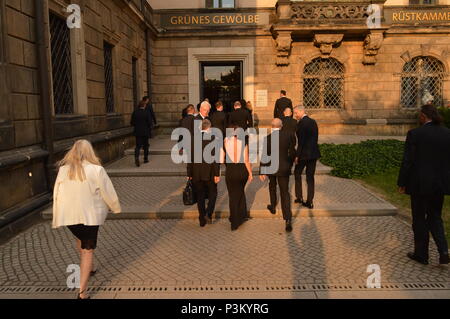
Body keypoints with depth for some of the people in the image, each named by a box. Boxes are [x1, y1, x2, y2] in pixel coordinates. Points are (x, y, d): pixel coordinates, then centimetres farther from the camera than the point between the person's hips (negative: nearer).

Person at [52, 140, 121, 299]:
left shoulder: (63, 170, -3)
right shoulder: (96, 170, -14)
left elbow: (57, 194, 3)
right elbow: (108, 193, -7)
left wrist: (56, 218, 12)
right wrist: (116, 208, 11)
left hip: (68, 215, 4)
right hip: (89, 215, -4)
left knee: (80, 239, 30)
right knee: (88, 250, 6)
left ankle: (88, 268, 48)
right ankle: (82, 292, 4)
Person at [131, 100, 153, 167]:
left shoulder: (135, 112, -3)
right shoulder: (147, 113, -11)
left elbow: (132, 123, -1)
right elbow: (150, 123, -12)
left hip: (137, 132, 2)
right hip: (145, 132, -2)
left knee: (138, 146, 3)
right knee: (145, 145, 14)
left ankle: (136, 157, -19)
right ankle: (145, 159, 22)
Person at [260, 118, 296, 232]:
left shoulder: (267, 138, -11)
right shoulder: (289, 135, -6)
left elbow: (264, 156, -9)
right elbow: (292, 152, 1)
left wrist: (262, 172, -4)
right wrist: (290, 164, 18)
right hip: (284, 168, 0)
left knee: (272, 185, 29)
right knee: (285, 192, 4)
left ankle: (273, 207, 44)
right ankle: (288, 219, -7)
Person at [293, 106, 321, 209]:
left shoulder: (301, 123, -13)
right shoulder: (313, 122, 11)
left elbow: (301, 141, -17)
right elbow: (316, 138, 12)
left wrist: (297, 155, -13)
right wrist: (313, 150, 16)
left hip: (304, 154, -7)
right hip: (314, 154, 7)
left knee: (297, 173, 14)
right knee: (310, 177, 10)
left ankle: (299, 197, 16)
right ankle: (309, 202, 13)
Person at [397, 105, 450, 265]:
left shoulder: (415, 134, -12)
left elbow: (407, 161, -13)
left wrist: (402, 183, -5)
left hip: (420, 184, -4)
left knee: (419, 219, 10)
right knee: (435, 217, 19)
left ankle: (421, 254, 20)